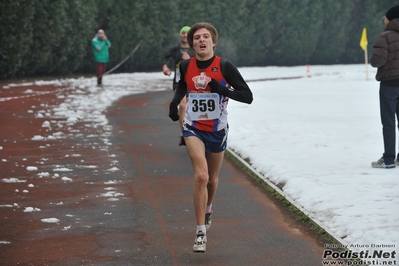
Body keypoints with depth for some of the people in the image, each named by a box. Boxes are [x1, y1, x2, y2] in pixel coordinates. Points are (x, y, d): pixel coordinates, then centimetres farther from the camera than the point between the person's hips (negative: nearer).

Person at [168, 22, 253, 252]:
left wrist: (221, 89, -26)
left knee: (212, 179, 17)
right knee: (201, 176, -20)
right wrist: (175, 103, 3)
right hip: (193, 129, 0)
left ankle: (208, 209, 52)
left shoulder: (224, 67, -12)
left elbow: (248, 97, -14)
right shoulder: (186, 66, -3)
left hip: (217, 130, 0)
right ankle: (201, 233, -14)